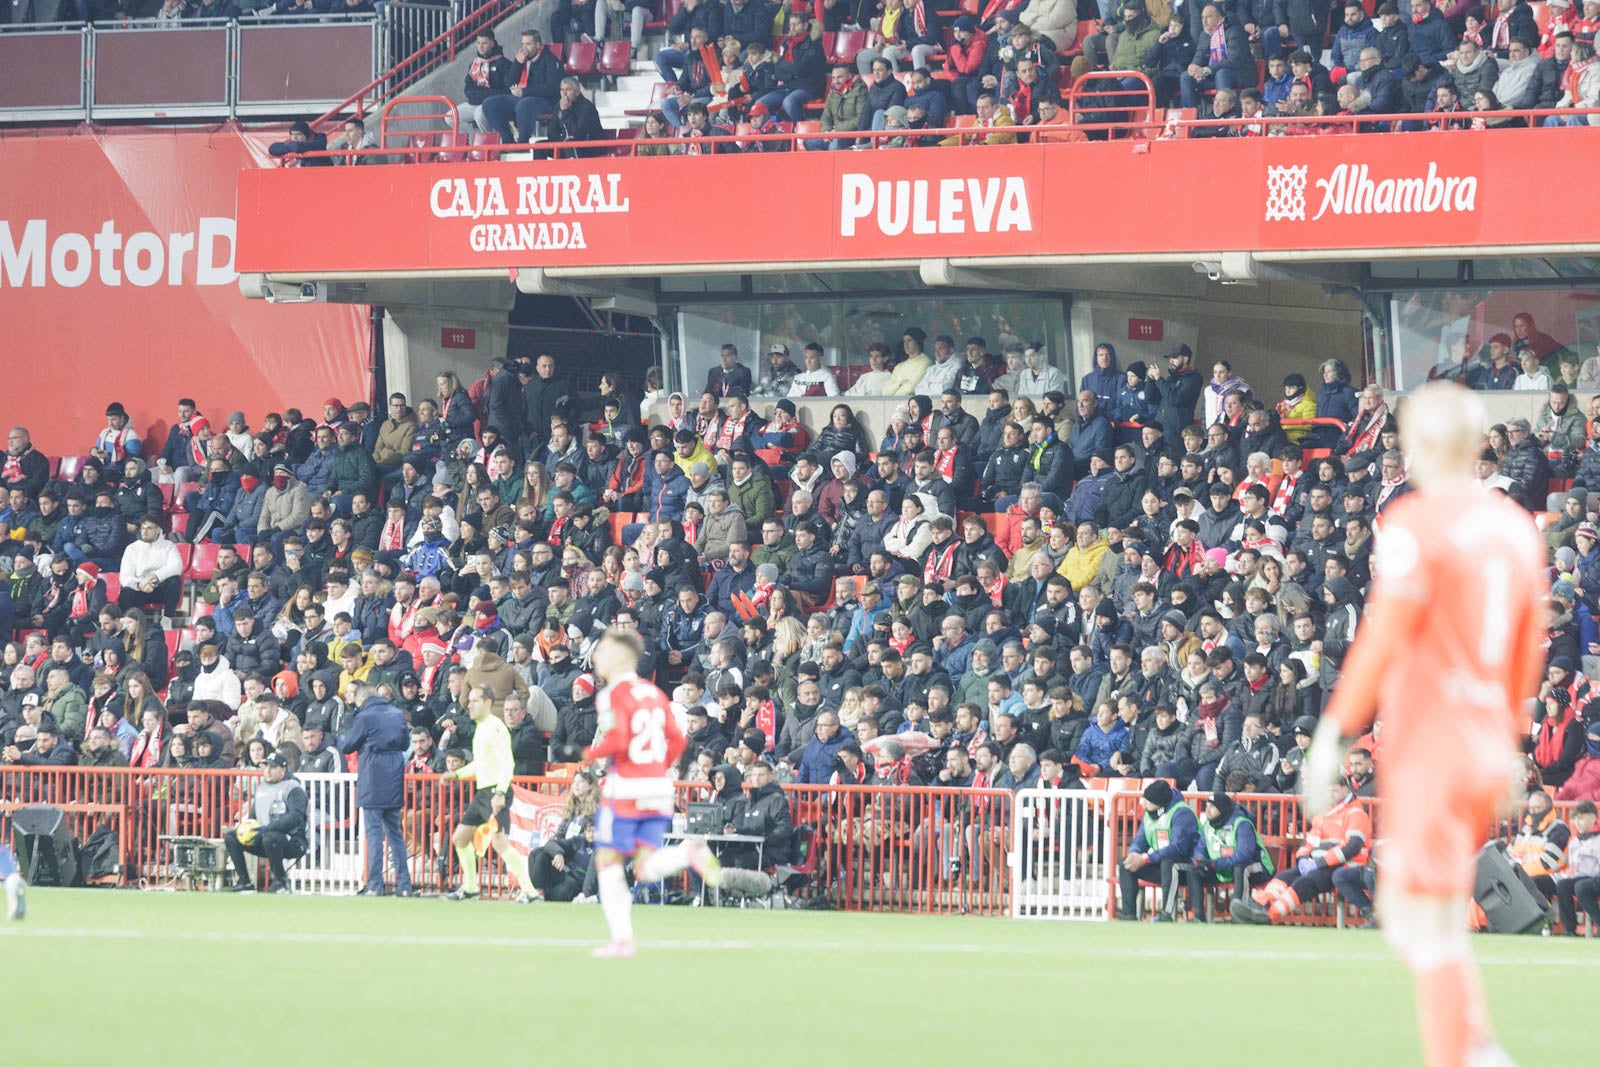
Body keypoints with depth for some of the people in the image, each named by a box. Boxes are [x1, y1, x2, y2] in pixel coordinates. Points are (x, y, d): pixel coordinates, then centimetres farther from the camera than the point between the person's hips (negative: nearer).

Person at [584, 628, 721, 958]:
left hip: (625, 788, -7)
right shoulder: (654, 693, 14)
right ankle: (690, 853, -22)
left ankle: (622, 938, 3)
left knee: (608, 862, 5)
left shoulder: (613, 695, -9)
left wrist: (591, 753, -2)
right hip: (658, 788, 7)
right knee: (646, 868, 6)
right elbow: (677, 740, 13)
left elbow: (617, 740, -20)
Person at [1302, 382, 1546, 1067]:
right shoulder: (1517, 528, 10)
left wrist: (1334, 734, -12)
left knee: (1431, 931, -5)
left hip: (1427, 750, -7)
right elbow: (1529, 650, 17)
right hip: (1488, 748, 7)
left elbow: (1382, 642, -16)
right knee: (1402, 913, 18)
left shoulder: (1416, 524, -12)